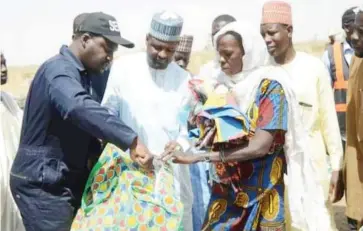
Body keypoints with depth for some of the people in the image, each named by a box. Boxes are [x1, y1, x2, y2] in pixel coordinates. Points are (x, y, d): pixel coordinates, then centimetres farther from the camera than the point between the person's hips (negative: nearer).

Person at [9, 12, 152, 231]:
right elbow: (79, 108, -39)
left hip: (63, 180, 10)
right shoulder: (59, 70, -19)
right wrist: (131, 140, -44)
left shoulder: (78, 73, 15)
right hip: (42, 184, -10)